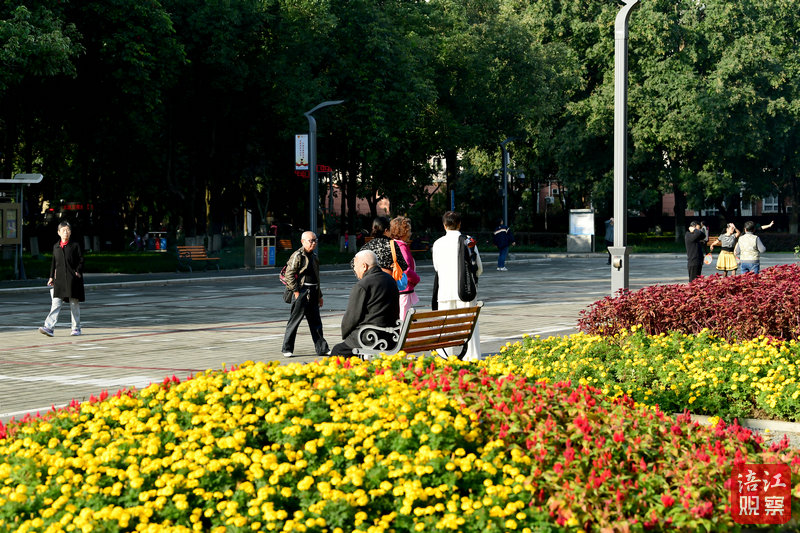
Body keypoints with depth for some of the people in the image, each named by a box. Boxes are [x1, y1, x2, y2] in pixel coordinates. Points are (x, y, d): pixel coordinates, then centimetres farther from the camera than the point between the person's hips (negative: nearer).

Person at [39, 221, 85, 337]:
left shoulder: (75, 246, 1)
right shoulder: (56, 247, 11)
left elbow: (81, 260, 1)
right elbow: (53, 262, 16)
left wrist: (77, 272, -10)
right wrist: (51, 277, 11)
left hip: (73, 279, -2)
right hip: (59, 279, 2)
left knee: (74, 304, 4)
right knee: (56, 303, -7)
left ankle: (76, 328, 14)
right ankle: (49, 327, -15)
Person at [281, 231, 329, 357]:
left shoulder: (314, 256, 17)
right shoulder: (297, 256, -8)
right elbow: (289, 274, -14)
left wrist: (319, 295, 24)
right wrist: (296, 291, -16)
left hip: (313, 293, 8)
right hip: (301, 292, -7)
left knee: (316, 321, 9)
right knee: (294, 320, -3)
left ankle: (321, 348, 13)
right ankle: (287, 349, 4)